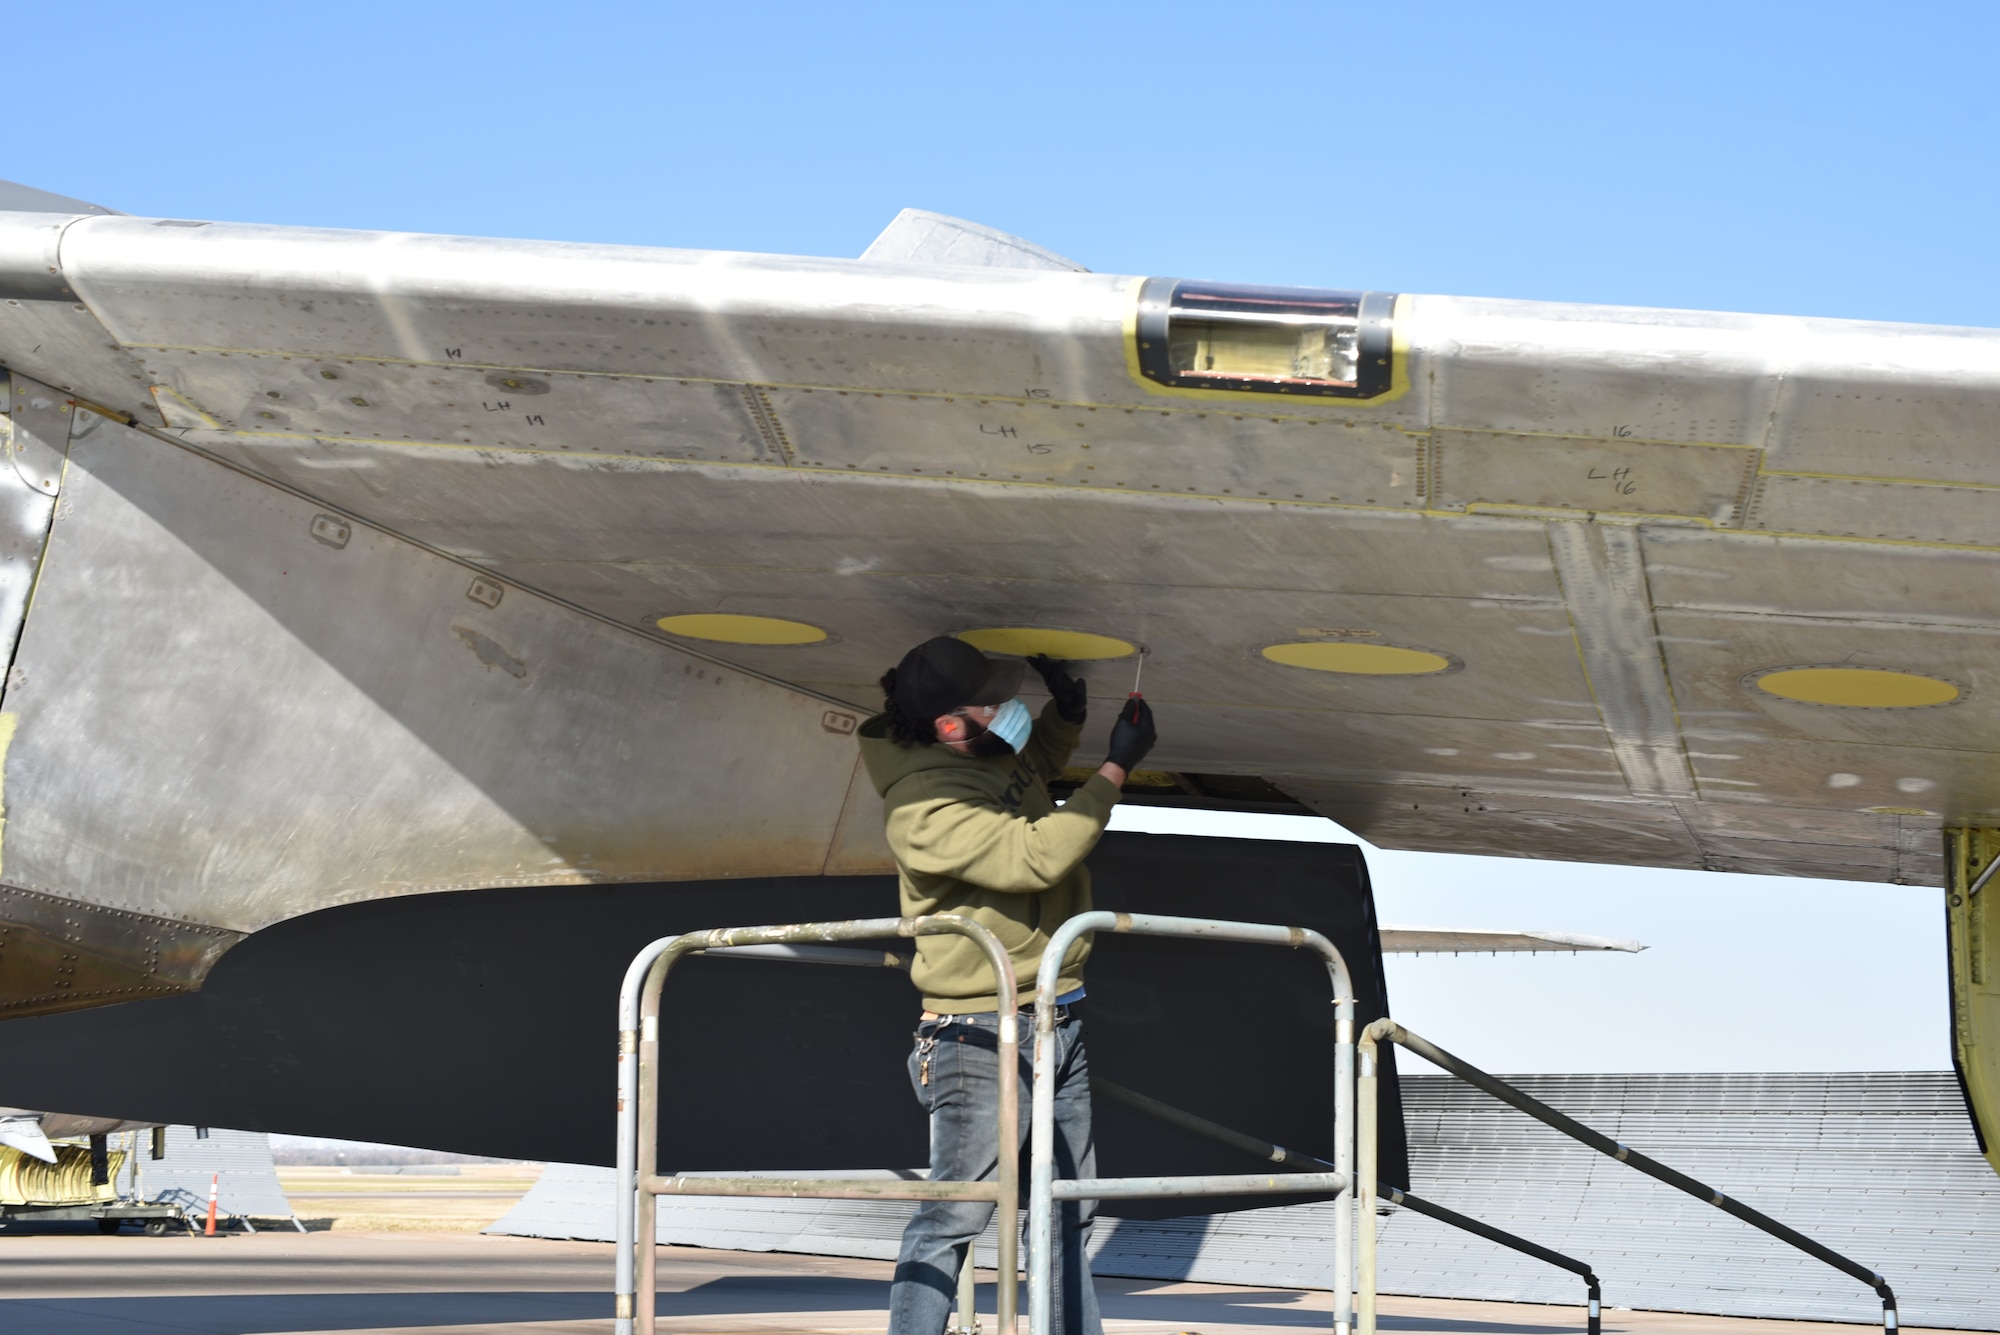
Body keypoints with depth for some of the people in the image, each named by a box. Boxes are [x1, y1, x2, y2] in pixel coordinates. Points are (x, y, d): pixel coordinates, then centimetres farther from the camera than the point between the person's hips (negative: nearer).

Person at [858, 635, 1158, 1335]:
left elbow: (1033, 778, 30)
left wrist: (1066, 715, 8)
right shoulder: (924, 809, -22)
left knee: (1069, 1215, 14)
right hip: (982, 1034, -9)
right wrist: (1116, 769, -20)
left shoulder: (991, 751, 6)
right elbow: (1038, 855, -27)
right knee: (952, 1218, -9)